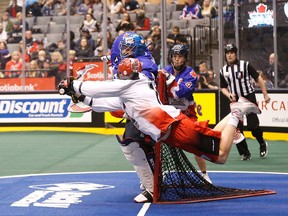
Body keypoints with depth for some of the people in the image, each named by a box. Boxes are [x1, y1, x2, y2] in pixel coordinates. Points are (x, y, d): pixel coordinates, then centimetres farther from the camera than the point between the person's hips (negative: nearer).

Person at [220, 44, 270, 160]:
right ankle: (245, 153, 8)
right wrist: (229, 95, -7)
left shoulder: (245, 65, -6)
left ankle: (262, 143, 18)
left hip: (249, 98, -4)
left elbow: (258, 78, -1)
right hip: (235, 101, 4)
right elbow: (223, 87, 15)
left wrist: (265, 94, -4)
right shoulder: (223, 71, 6)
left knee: (252, 125, -12)